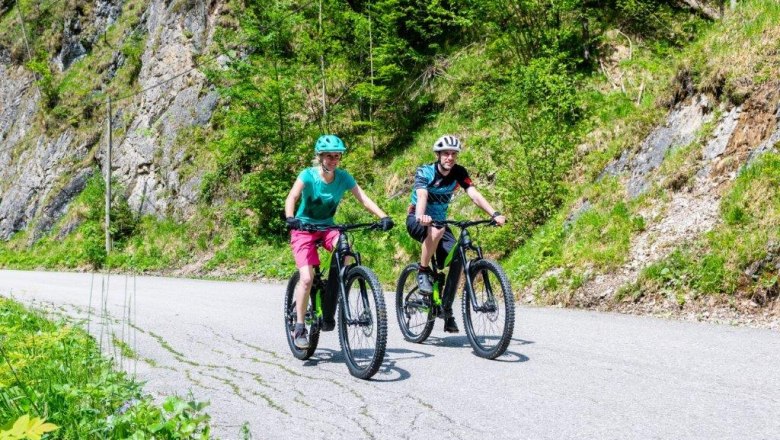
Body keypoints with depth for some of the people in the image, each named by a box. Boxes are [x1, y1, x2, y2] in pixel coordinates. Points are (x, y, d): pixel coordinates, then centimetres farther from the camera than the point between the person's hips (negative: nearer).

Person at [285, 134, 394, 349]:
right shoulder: (308, 175, -17)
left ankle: (329, 310, -13)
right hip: (304, 229, -3)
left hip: (327, 227, 3)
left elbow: (363, 198, -17)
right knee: (307, 278, -18)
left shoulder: (343, 177, -8)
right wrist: (290, 218, -50)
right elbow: (292, 197, -30)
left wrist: (383, 216, -33)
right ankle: (299, 327, -1)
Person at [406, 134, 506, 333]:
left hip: (440, 220, 5)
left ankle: (446, 308, -3)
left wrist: (494, 214, -36)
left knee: (458, 260, -15)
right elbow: (422, 195, -36)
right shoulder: (424, 172, -18)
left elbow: (474, 194, -20)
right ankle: (423, 272, -21)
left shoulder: (459, 173, -8)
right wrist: (421, 216, -58)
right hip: (418, 221, -5)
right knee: (437, 229, -39)